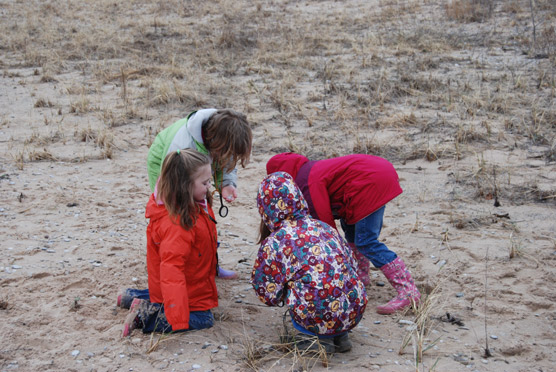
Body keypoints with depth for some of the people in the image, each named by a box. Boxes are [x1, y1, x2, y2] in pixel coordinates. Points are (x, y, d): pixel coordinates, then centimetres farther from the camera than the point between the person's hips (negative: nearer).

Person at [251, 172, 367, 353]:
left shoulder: (273, 244, -7)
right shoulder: (323, 227, 9)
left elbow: (269, 295, -2)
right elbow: (351, 264, 17)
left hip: (323, 320, -5)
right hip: (355, 312, 6)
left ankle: (319, 338, 8)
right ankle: (339, 336, 20)